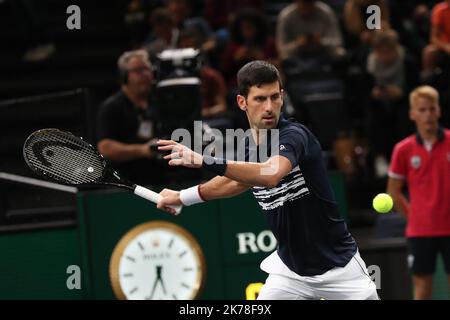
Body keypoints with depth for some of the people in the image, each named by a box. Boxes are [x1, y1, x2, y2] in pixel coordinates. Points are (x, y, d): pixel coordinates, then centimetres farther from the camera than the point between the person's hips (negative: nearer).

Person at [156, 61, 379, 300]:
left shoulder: (294, 135, -22)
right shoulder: (247, 147, -2)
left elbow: (271, 175, -43)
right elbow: (239, 181, 21)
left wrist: (206, 161, -51)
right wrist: (183, 196, 23)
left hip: (338, 267, -5)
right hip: (290, 269, 6)